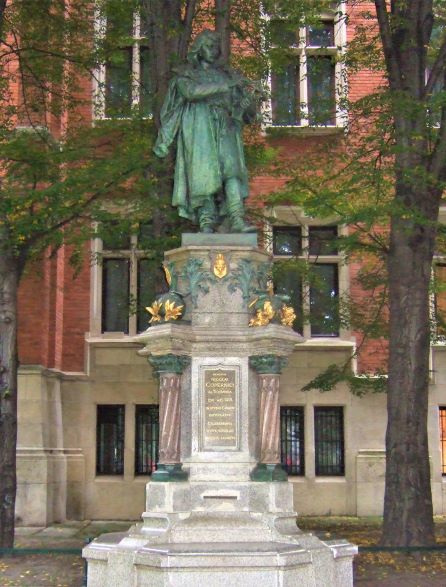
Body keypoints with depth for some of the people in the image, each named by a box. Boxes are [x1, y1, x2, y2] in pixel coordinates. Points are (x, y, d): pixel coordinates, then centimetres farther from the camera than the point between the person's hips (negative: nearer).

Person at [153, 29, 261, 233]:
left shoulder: (225, 74, 21)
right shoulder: (186, 74, 12)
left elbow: (245, 108, 14)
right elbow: (191, 91, -12)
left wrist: (250, 95, -11)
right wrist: (224, 86, -17)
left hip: (224, 132, 2)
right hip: (199, 131, -2)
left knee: (231, 169, -17)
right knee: (203, 175, -12)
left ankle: (237, 220, -29)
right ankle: (206, 223, -14)